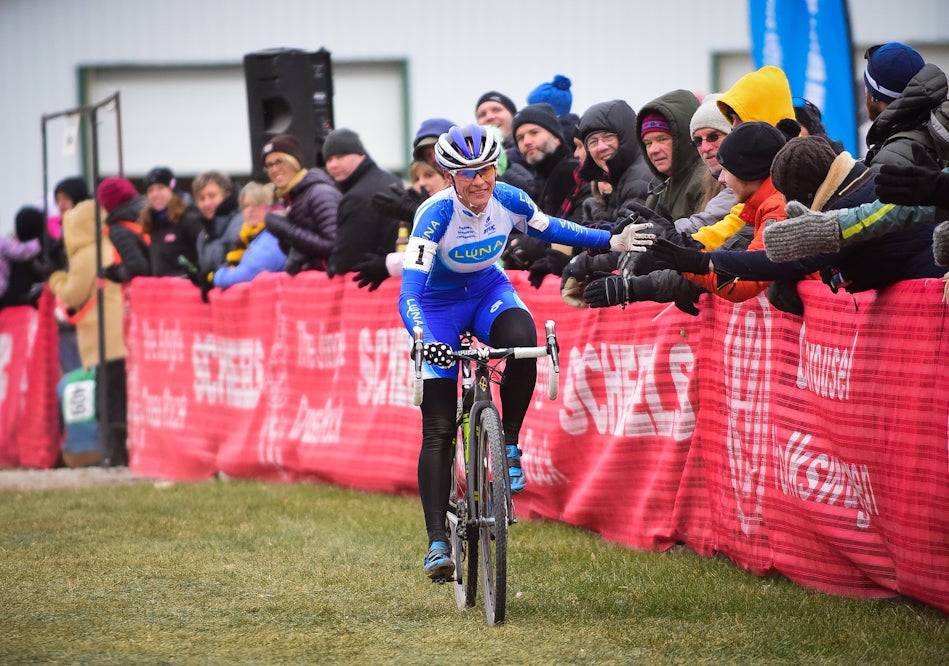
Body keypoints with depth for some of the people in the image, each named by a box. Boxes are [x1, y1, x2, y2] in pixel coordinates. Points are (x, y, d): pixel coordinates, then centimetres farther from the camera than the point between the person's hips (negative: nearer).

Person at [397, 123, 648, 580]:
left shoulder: (508, 201, -18)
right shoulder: (436, 214, -30)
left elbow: (550, 229, 4)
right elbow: (409, 292, -37)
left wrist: (612, 241, -4)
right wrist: (424, 339, -55)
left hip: (488, 291, 3)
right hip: (439, 305, -3)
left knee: (522, 341, -34)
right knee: (438, 430, -10)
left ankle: (509, 444, -12)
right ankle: (437, 543, -9)